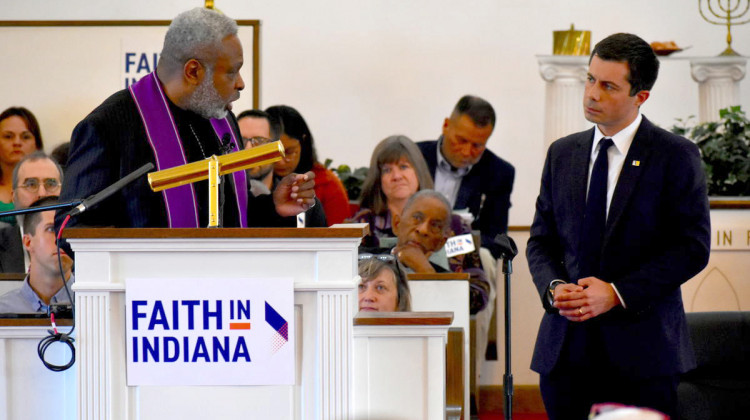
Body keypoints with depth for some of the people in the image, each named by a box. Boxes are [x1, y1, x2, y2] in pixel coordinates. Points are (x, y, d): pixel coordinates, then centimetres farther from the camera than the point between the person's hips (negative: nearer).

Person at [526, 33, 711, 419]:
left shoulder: (676, 156, -2)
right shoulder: (562, 153, 14)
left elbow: (692, 246, -6)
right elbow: (541, 239, 17)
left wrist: (618, 293, -14)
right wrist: (553, 287, -5)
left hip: (641, 346, -4)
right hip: (566, 345, 4)